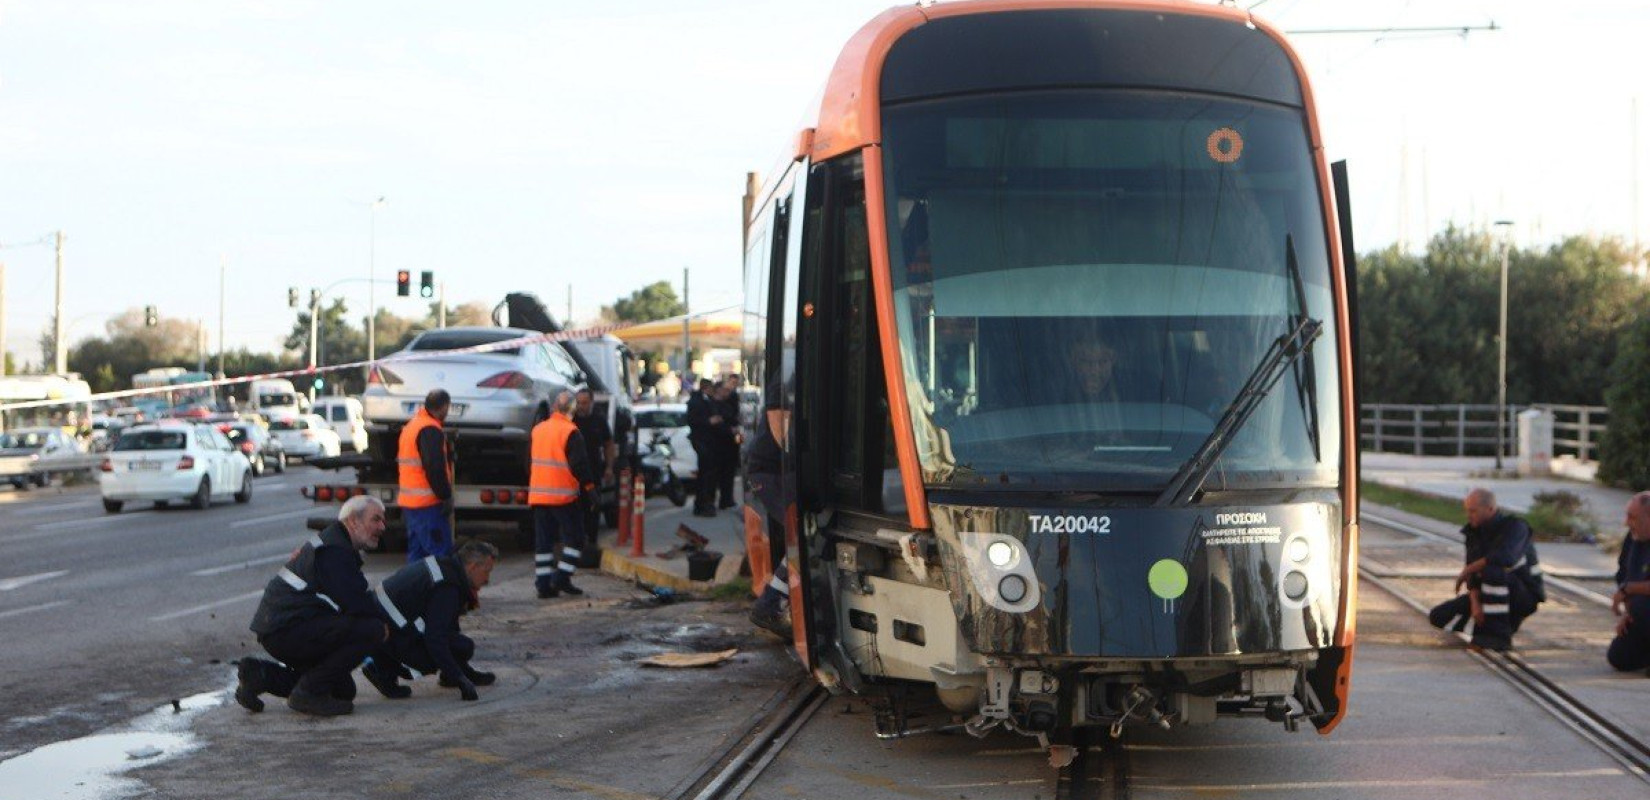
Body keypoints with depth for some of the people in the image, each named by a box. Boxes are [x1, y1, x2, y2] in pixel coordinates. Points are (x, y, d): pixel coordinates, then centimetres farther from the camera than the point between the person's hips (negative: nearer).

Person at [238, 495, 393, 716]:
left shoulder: (328, 542, 20)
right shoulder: (335, 551, -15)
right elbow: (356, 604, -20)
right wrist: (384, 623, -4)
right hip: (287, 630, -11)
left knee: (343, 689, 18)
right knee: (372, 630, -21)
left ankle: (261, 675, 13)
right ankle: (309, 692, -14)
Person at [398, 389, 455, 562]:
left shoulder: (411, 426, 18)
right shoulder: (431, 430, -14)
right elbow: (435, 468, -22)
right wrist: (446, 496, -17)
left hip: (409, 502, 10)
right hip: (428, 503, -10)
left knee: (416, 551, 12)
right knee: (441, 552, -11)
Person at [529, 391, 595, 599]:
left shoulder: (537, 430, 10)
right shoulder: (571, 432, -11)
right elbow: (579, 464, -14)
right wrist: (589, 485, -5)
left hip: (538, 494, 6)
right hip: (564, 495, -6)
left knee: (543, 540, 8)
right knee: (574, 537, 5)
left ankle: (543, 584, 5)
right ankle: (562, 578, -3)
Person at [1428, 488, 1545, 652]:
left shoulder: (1515, 526, -18)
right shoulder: (1474, 531, 2)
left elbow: (1505, 557, -38)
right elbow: (1473, 573, -5)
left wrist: (1466, 571, -28)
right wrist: (1475, 604, -23)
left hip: (1524, 595, -7)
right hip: (1495, 594, 7)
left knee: (1492, 570, -37)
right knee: (1439, 616, -1)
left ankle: (1499, 634, -29)